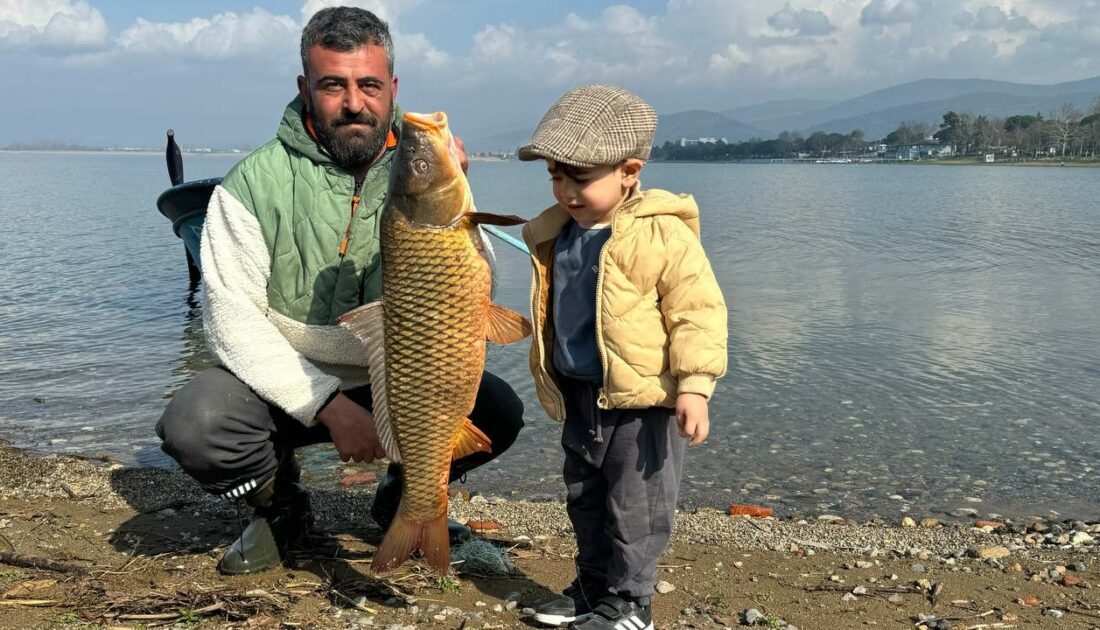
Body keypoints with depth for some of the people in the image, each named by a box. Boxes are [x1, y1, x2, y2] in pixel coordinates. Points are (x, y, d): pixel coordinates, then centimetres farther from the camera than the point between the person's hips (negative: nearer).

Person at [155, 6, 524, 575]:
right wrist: (327, 404, -24)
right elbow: (232, 317, -15)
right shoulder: (255, 183, -12)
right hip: (284, 381, -1)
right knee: (192, 425, -29)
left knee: (497, 411, -21)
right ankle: (279, 509, 8)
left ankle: (403, 500, 13)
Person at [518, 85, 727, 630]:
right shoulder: (556, 234, 4)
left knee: (635, 507, 5)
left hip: (642, 401, -7)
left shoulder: (663, 235, -18)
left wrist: (695, 384, -21)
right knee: (584, 501, 21)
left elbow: (698, 312, -16)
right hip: (579, 397, 8)